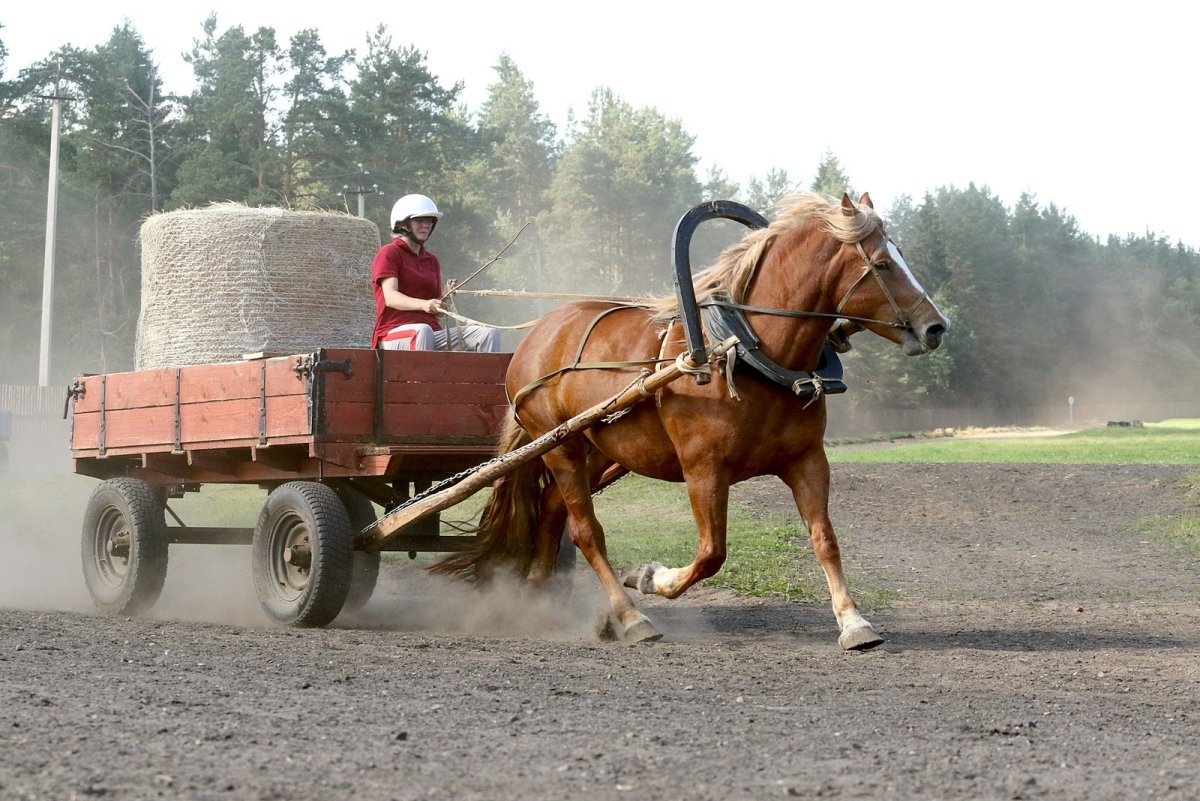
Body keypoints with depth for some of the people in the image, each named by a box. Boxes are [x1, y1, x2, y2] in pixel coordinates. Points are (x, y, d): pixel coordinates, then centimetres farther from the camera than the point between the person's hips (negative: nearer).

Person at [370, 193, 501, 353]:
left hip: (433, 332, 7)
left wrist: (447, 295, -3)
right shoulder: (388, 253, 2)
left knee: (490, 334, -12)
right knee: (422, 331, -42)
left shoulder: (431, 260, 23)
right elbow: (390, 297, -16)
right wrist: (423, 304, -34)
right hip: (394, 333, -7)